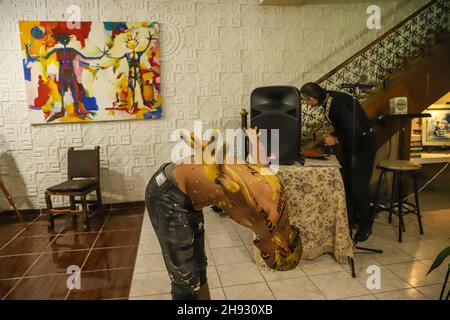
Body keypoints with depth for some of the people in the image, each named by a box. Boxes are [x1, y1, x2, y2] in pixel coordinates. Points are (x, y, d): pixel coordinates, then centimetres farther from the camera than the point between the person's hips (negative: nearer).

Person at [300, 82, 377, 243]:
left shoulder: (338, 103, -29)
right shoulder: (328, 100, -1)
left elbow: (356, 131, -33)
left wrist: (336, 140, -22)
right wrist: (332, 136, 1)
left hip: (363, 144, -9)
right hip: (348, 145, 9)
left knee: (358, 185, -6)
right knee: (345, 183, 9)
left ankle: (366, 225, 11)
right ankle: (350, 219, 23)